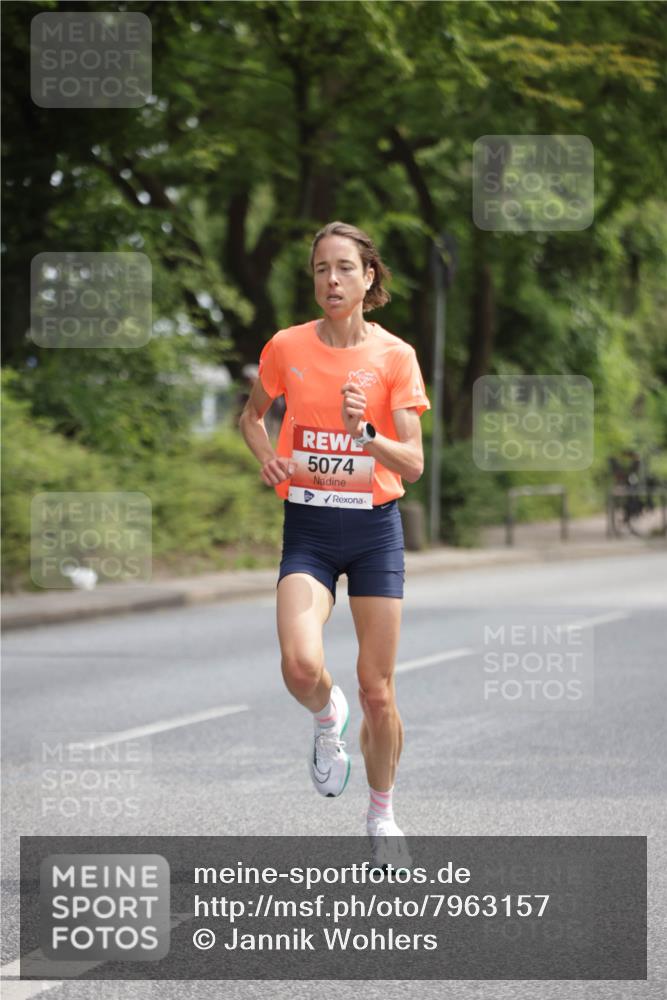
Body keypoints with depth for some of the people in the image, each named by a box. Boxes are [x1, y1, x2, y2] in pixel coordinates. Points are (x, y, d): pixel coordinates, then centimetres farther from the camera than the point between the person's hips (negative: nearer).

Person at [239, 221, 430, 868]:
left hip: (375, 527, 0)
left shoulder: (395, 355, -5)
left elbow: (413, 465, -8)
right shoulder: (287, 347, -1)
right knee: (301, 666, -24)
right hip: (308, 527, 0)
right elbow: (252, 415, 19)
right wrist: (268, 458, -2)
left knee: (377, 689, 2)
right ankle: (327, 720, 12)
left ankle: (381, 815, 25)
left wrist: (365, 433, -26)